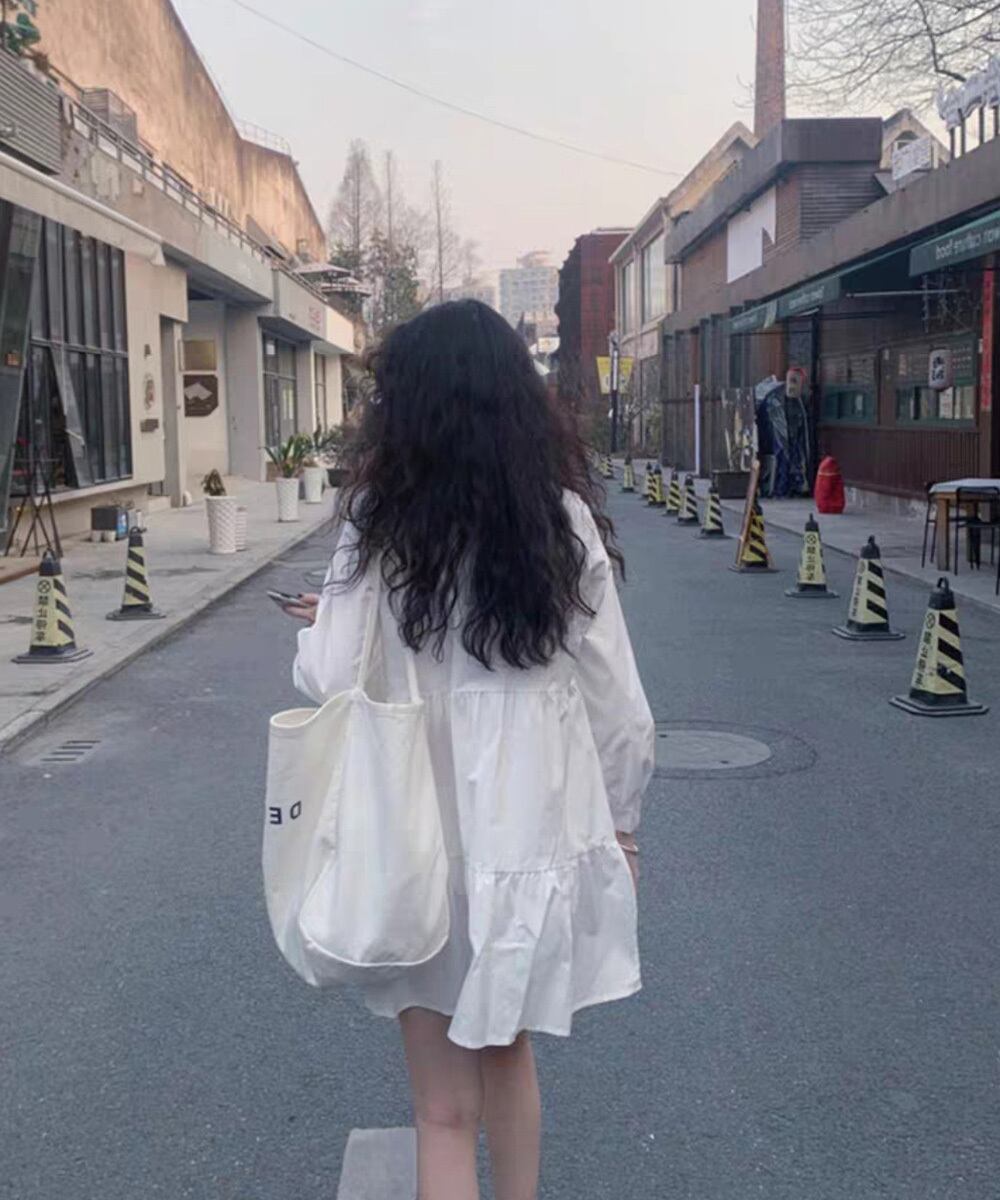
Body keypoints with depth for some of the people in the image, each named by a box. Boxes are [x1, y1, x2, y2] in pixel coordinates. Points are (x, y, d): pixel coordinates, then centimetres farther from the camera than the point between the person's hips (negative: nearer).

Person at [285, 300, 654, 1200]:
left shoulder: (381, 519, -9)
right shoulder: (564, 517, -4)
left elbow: (329, 680, -9)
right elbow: (616, 697, -2)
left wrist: (323, 623, 14)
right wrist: (620, 818, 12)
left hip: (422, 834, -2)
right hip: (535, 825, 3)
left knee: (445, 1107, 11)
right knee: (509, 1052, 26)